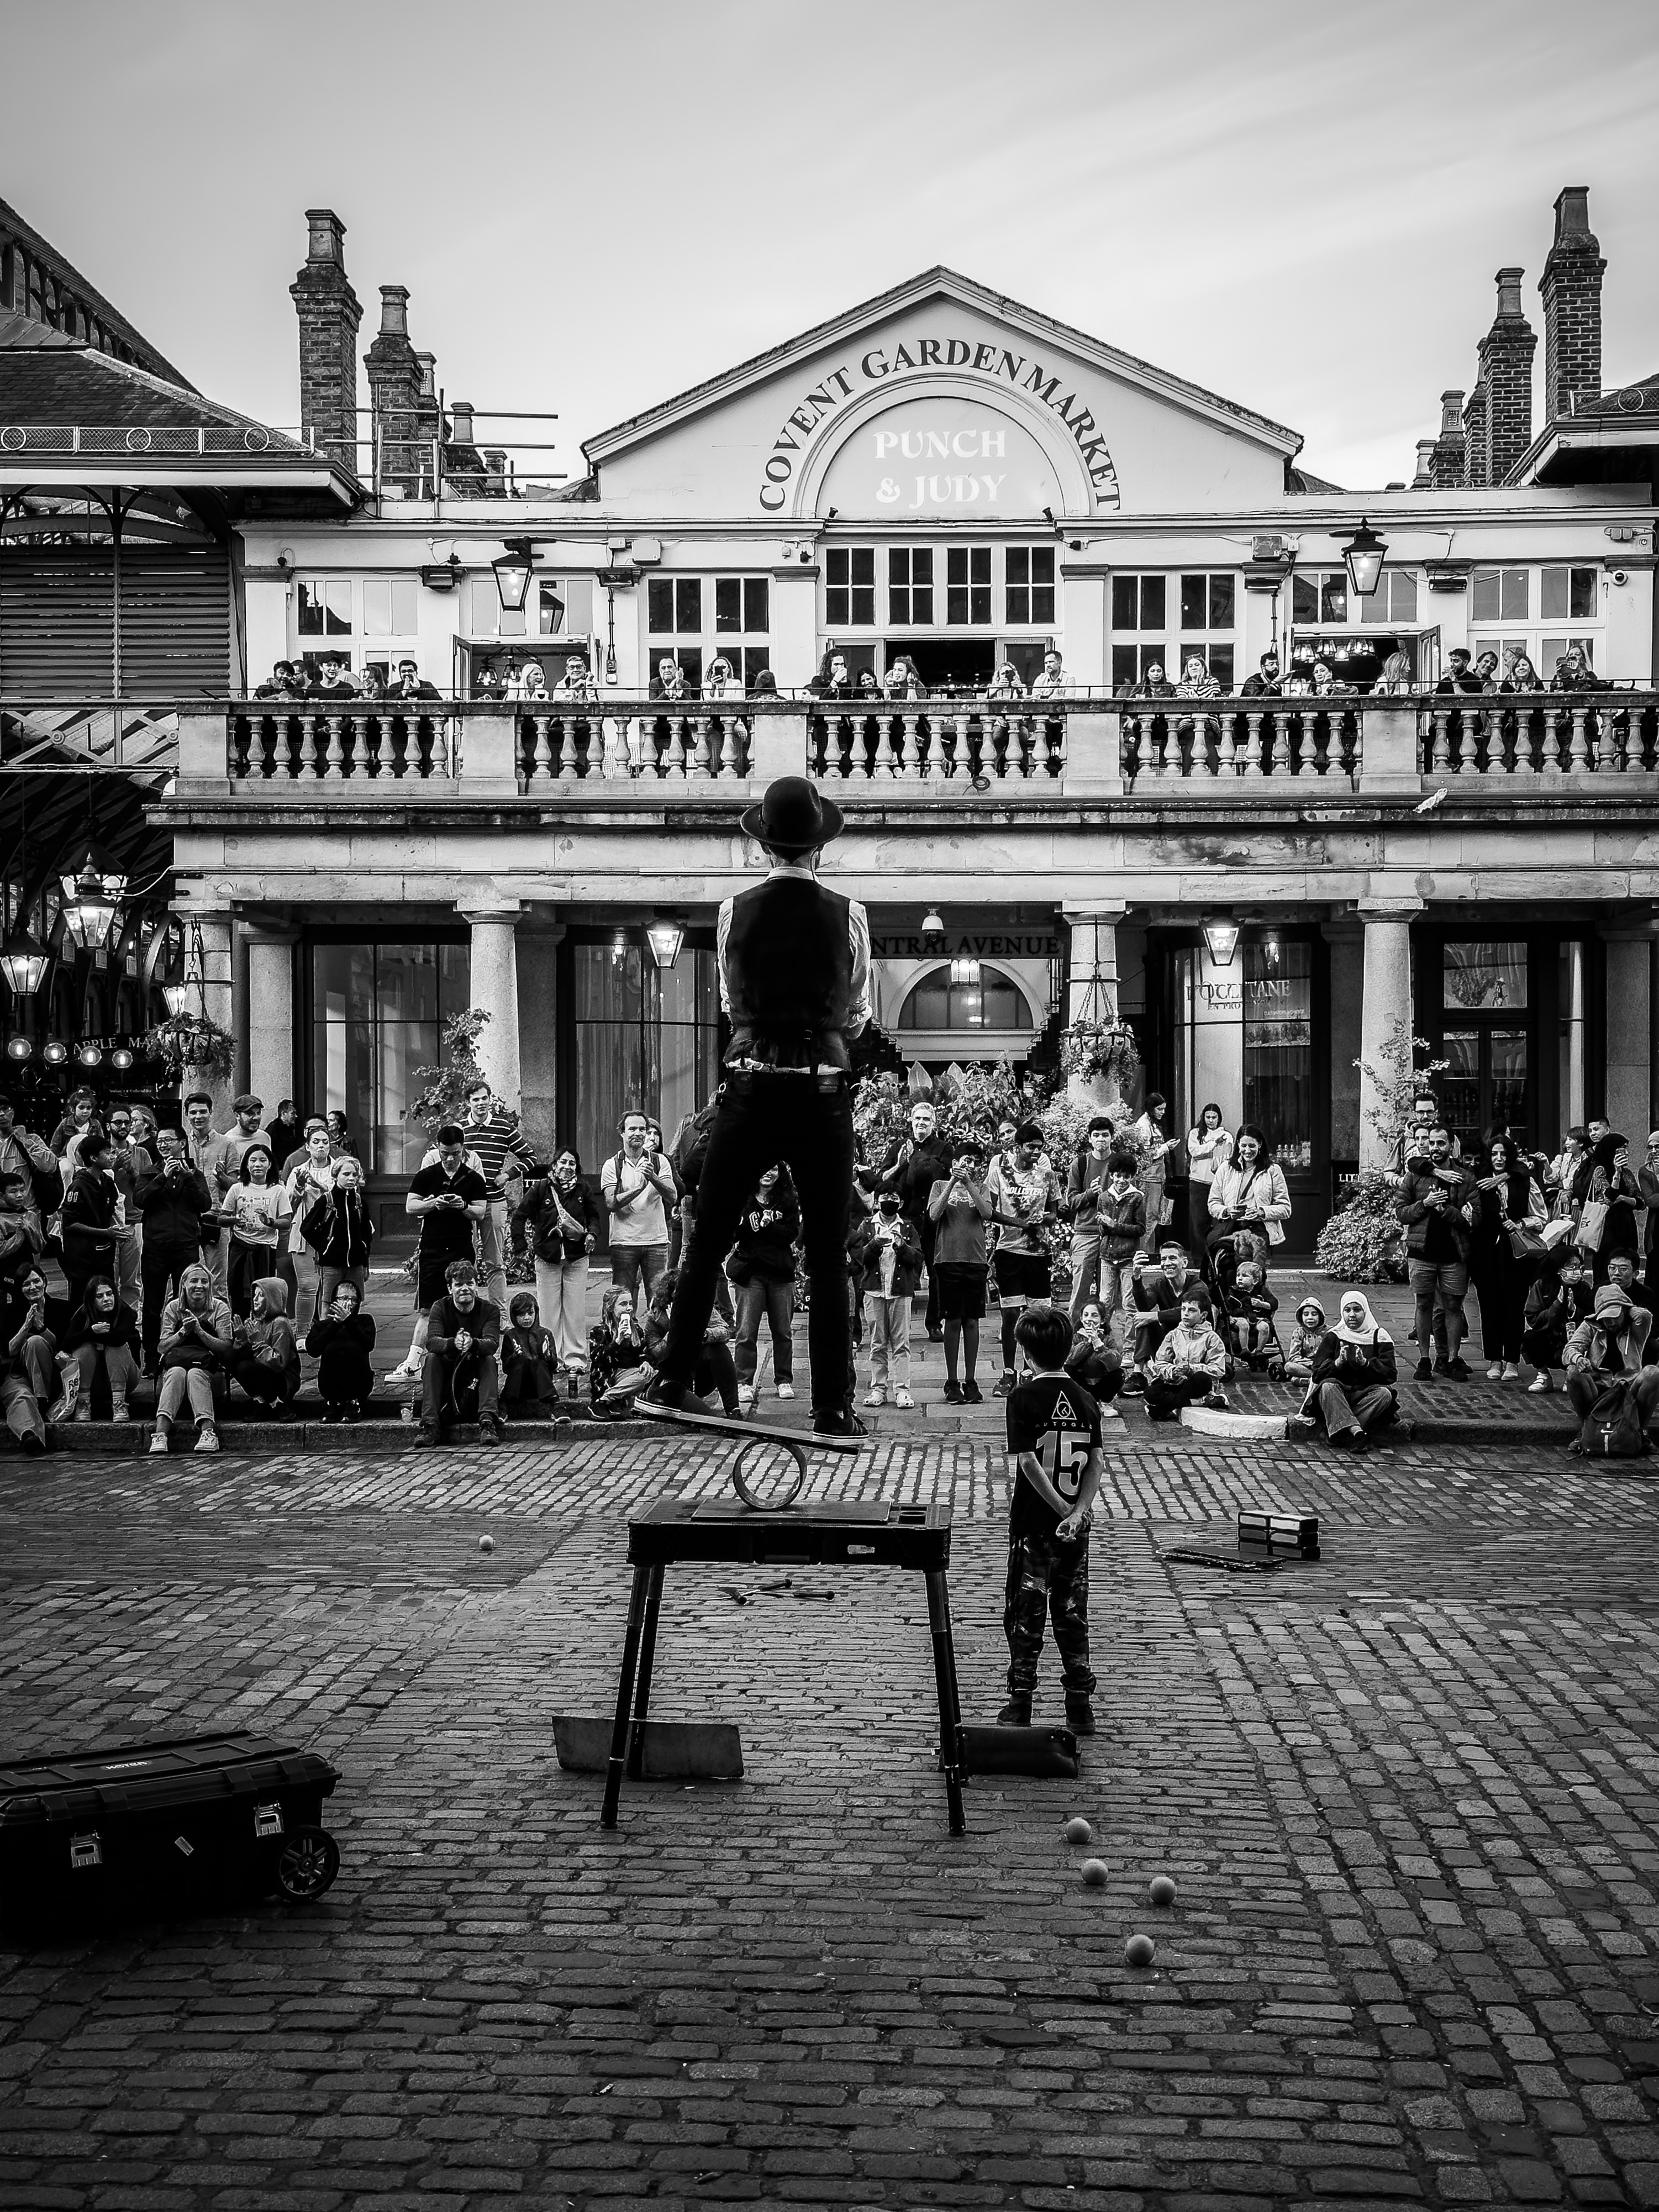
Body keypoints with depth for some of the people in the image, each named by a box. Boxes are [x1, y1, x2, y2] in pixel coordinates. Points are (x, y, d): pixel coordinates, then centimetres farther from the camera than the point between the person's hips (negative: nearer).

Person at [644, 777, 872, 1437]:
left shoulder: (735, 913, -1)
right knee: (828, 1258, 6)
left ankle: (671, 1381, 12)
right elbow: (857, 1016, 6)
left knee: (706, 1242, 10)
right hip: (824, 1094, 0)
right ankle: (833, 1407, 7)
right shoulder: (848, 916, -3)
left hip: (751, 1091, 0)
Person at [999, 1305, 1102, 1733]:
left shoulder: (1023, 1397, -11)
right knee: (1073, 1615, 12)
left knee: (1025, 1617, 5)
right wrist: (1077, 1512, -11)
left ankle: (1020, 1705, 6)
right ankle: (1080, 1706, 13)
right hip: (1075, 1529, 4)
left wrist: (1064, 1511, -14)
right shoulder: (1085, 1399, 3)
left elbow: (1028, 1462, -17)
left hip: (1033, 1525, -4)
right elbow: (1095, 1465, -4)